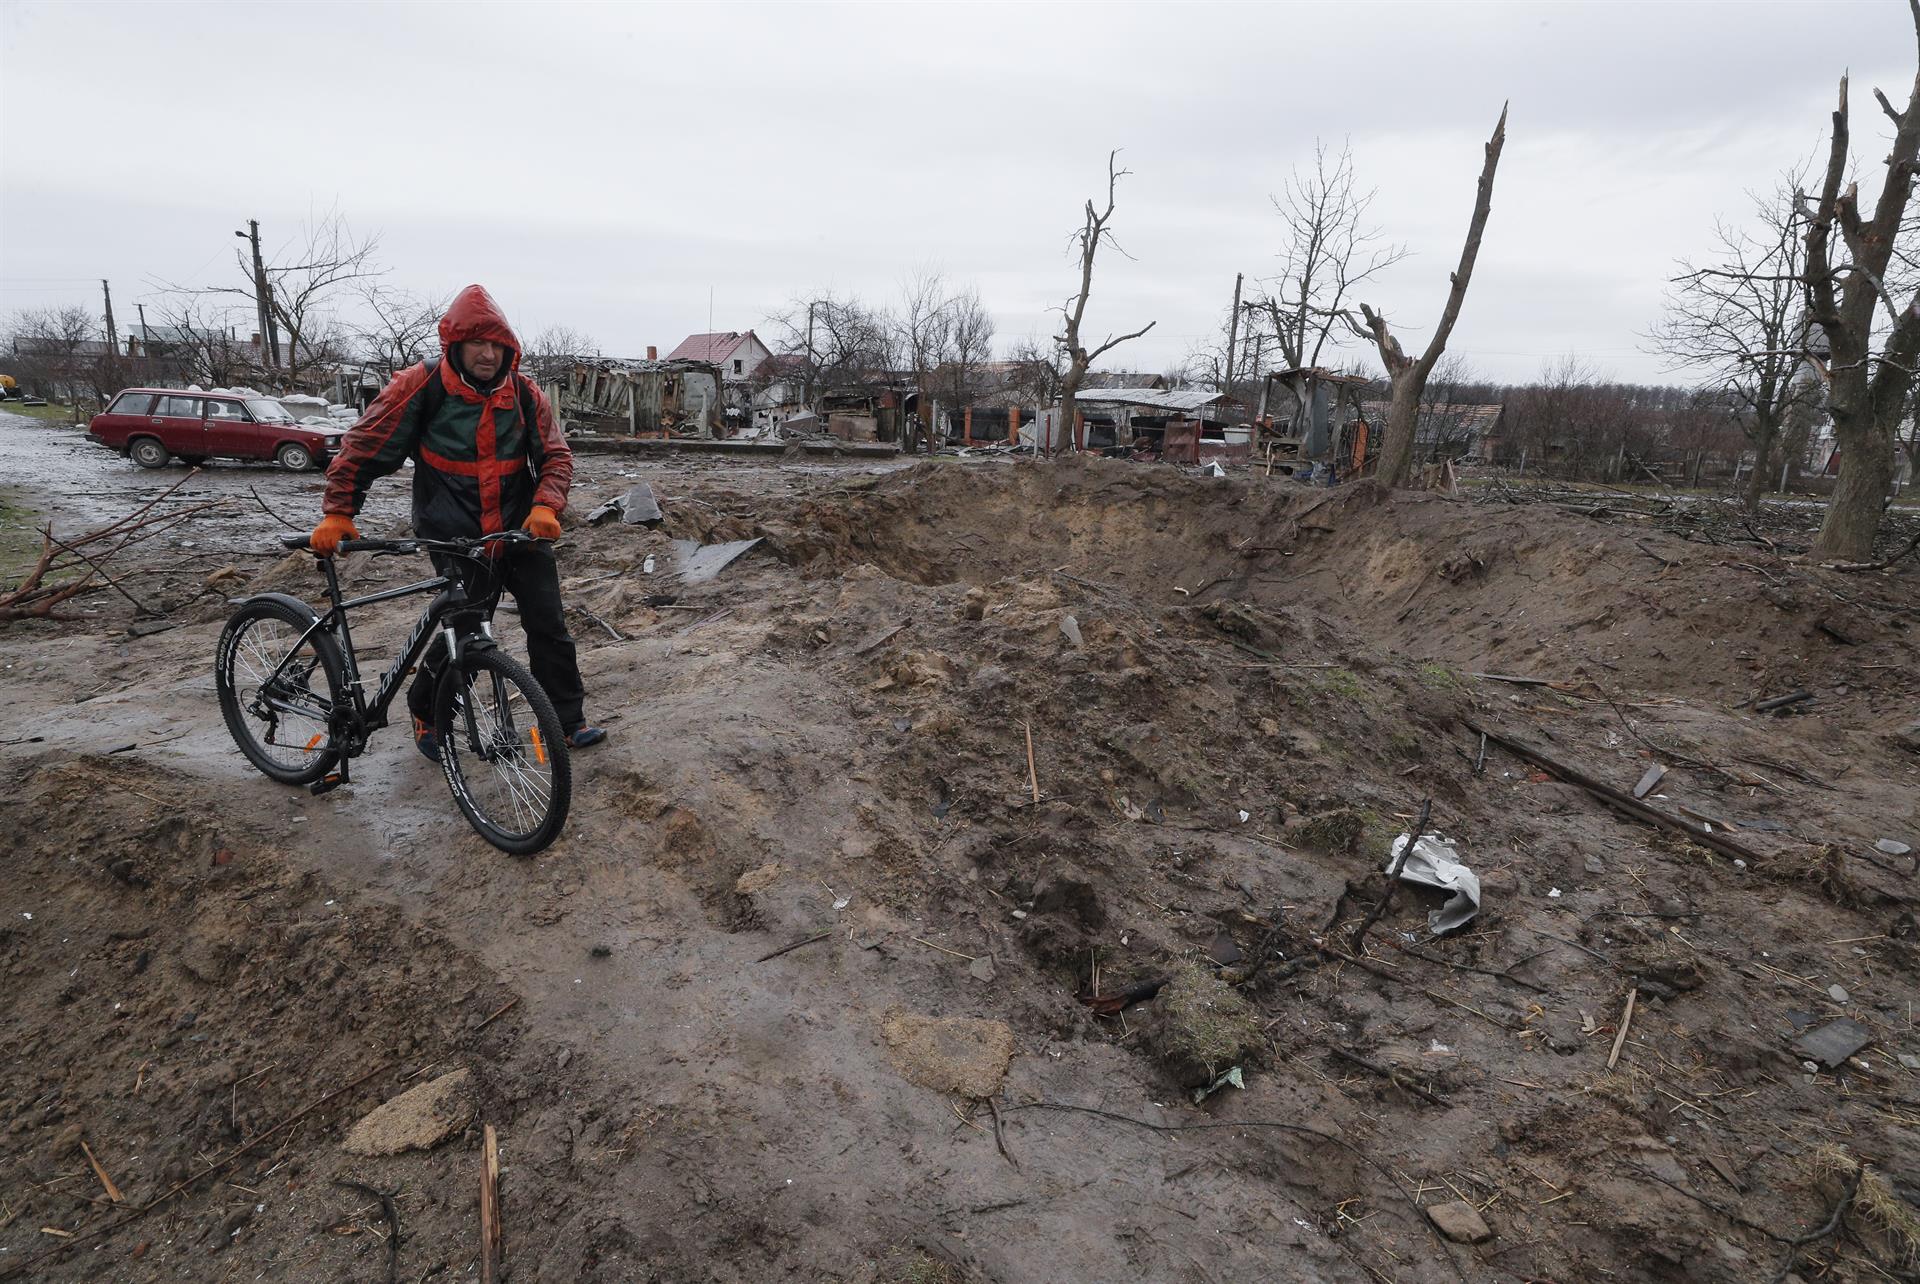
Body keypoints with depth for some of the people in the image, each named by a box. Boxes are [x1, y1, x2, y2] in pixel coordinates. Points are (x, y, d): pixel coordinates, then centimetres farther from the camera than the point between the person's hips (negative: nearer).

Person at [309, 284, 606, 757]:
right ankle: (424, 712, 19)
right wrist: (337, 513, -7)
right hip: (454, 535, -3)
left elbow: (556, 455, 2)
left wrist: (545, 506, -16)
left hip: (518, 528, 3)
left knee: (548, 622, 0)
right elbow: (363, 448, -2)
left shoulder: (524, 393, -1)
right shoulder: (420, 387, -8)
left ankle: (568, 720, 13)